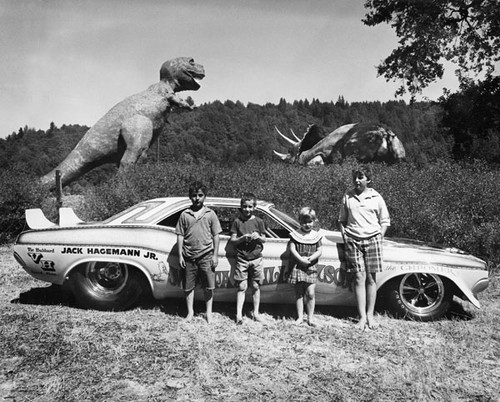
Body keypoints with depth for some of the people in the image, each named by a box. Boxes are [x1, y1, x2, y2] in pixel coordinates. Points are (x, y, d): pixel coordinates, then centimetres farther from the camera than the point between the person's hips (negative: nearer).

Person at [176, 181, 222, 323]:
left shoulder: (210, 214, 2)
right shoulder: (184, 215, 3)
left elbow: (216, 236, 3)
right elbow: (180, 236, 5)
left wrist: (215, 255, -2)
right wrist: (180, 255, 0)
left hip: (206, 256, -1)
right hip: (189, 257, 1)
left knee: (209, 287, 5)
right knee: (189, 286, 10)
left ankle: (209, 313, 20)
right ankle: (190, 312, 25)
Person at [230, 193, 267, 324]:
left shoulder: (259, 221, 4)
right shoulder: (237, 221, 2)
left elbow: (264, 240, 8)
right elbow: (232, 240, 1)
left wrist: (258, 237, -14)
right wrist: (242, 238, -16)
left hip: (256, 258, 1)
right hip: (241, 258, -1)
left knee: (256, 286, 7)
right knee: (242, 287, -2)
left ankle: (256, 312, 18)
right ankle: (239, 314, 0)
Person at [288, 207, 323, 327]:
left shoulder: (316, 235, 5)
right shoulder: (295, 234, 2)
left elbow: (320, 251, 1)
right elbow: (292, 249, -5)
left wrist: (310, 258, -14)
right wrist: (301, 259, -18)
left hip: (311, 267, 0)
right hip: (297, 267, 0)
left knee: (310, 293, -3)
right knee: (299, 293, 6)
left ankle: (310, 318, 7)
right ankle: (300, 317, 15)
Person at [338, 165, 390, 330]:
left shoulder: (376, 197, 4)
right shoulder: (347, 196, 8)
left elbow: (385, 221, 9)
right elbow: (342, 220, 15)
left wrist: (378, 239, -1)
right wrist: (344, 237, 5)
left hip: (372, 239, 0)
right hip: (353, 240, 0)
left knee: (371, 278, 2)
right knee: (359, 278, -3)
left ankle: (370, 315, 11)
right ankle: (362, 317, 1)